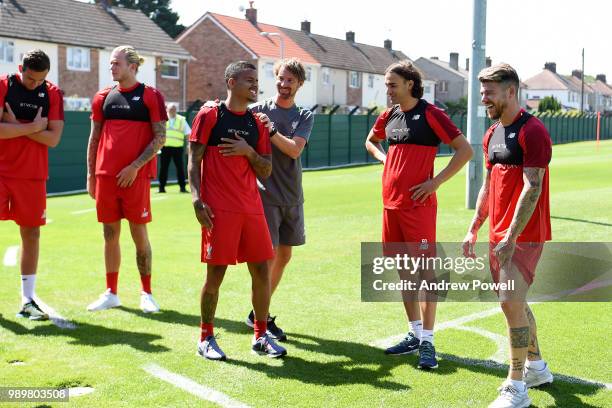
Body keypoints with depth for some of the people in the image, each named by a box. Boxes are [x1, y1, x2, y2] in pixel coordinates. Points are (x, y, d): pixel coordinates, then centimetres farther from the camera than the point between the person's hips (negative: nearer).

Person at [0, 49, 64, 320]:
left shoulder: (52, 94, 3)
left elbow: (53, 138, -6)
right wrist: (33, 127, -12)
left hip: (33, 175, 2)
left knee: (31, 233, 4)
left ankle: (28, 300, 11)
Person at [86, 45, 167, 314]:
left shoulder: (150, 96, -2)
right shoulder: (104, 97, 11)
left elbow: (160, 137, -6)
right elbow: (94, 138, 14)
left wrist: (135, 167, -14)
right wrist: (90, 175, 9)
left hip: (136, 176, -4)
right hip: (105, 175, 4)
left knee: (139, 234, 1)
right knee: (110, 234, 9)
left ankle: (146, 294, 13)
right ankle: (111, 294, 18)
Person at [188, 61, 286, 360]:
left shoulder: (257, 123, 13)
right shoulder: (209, 116, -2)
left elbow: (266, 171, 12)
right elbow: (194, 161, -4)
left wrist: (249, 152, -7)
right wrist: (197, 200, -14)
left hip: (252, 208, 5)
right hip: (219, 210, -5)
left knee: (262, 270, 5)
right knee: (216, 273, -3)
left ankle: (260, 336, 18)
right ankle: (206, 338, 12)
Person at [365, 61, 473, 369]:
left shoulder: (430, 114, -8)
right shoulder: (388, 116, 12)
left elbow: (465, 150, -9)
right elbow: (371, 141, 33)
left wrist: (435, 182, -13)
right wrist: (384, 158, 13)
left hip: (418, 204, -7)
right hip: (391, 203, 7)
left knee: (424, 270, -6)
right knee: (403, 270, 12)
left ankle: (427, 342, -1)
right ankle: (415, 334, 23)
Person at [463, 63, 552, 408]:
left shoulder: (532, 131, -14)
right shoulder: (492, 135, 13)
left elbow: (532, 188, -20)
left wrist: (511, 237, -23)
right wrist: (474, 230, 17)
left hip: (523, 235, -9)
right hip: (499, 234, 9)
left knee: (511, 302, -12)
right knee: (516, 301, 16)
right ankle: (537, 367, 33)